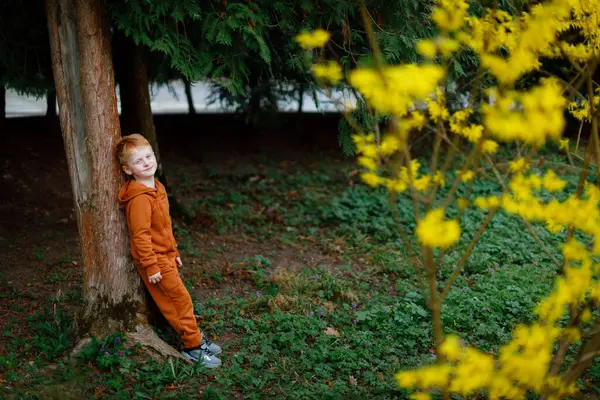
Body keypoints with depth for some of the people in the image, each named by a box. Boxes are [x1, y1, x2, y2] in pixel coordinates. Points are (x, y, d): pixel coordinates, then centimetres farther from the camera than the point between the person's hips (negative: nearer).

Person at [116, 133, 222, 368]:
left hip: (165, 256, 9)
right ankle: (193, 347, 8)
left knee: (178, 299, 17)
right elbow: (141, 235, -24)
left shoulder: (157, 188, 8)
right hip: (154, 260, -9)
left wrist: (173, 252, 21)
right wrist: (151, 267, -23)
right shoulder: (139, 198, -24)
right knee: (181, 300, -3)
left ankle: (195, 339, 28)